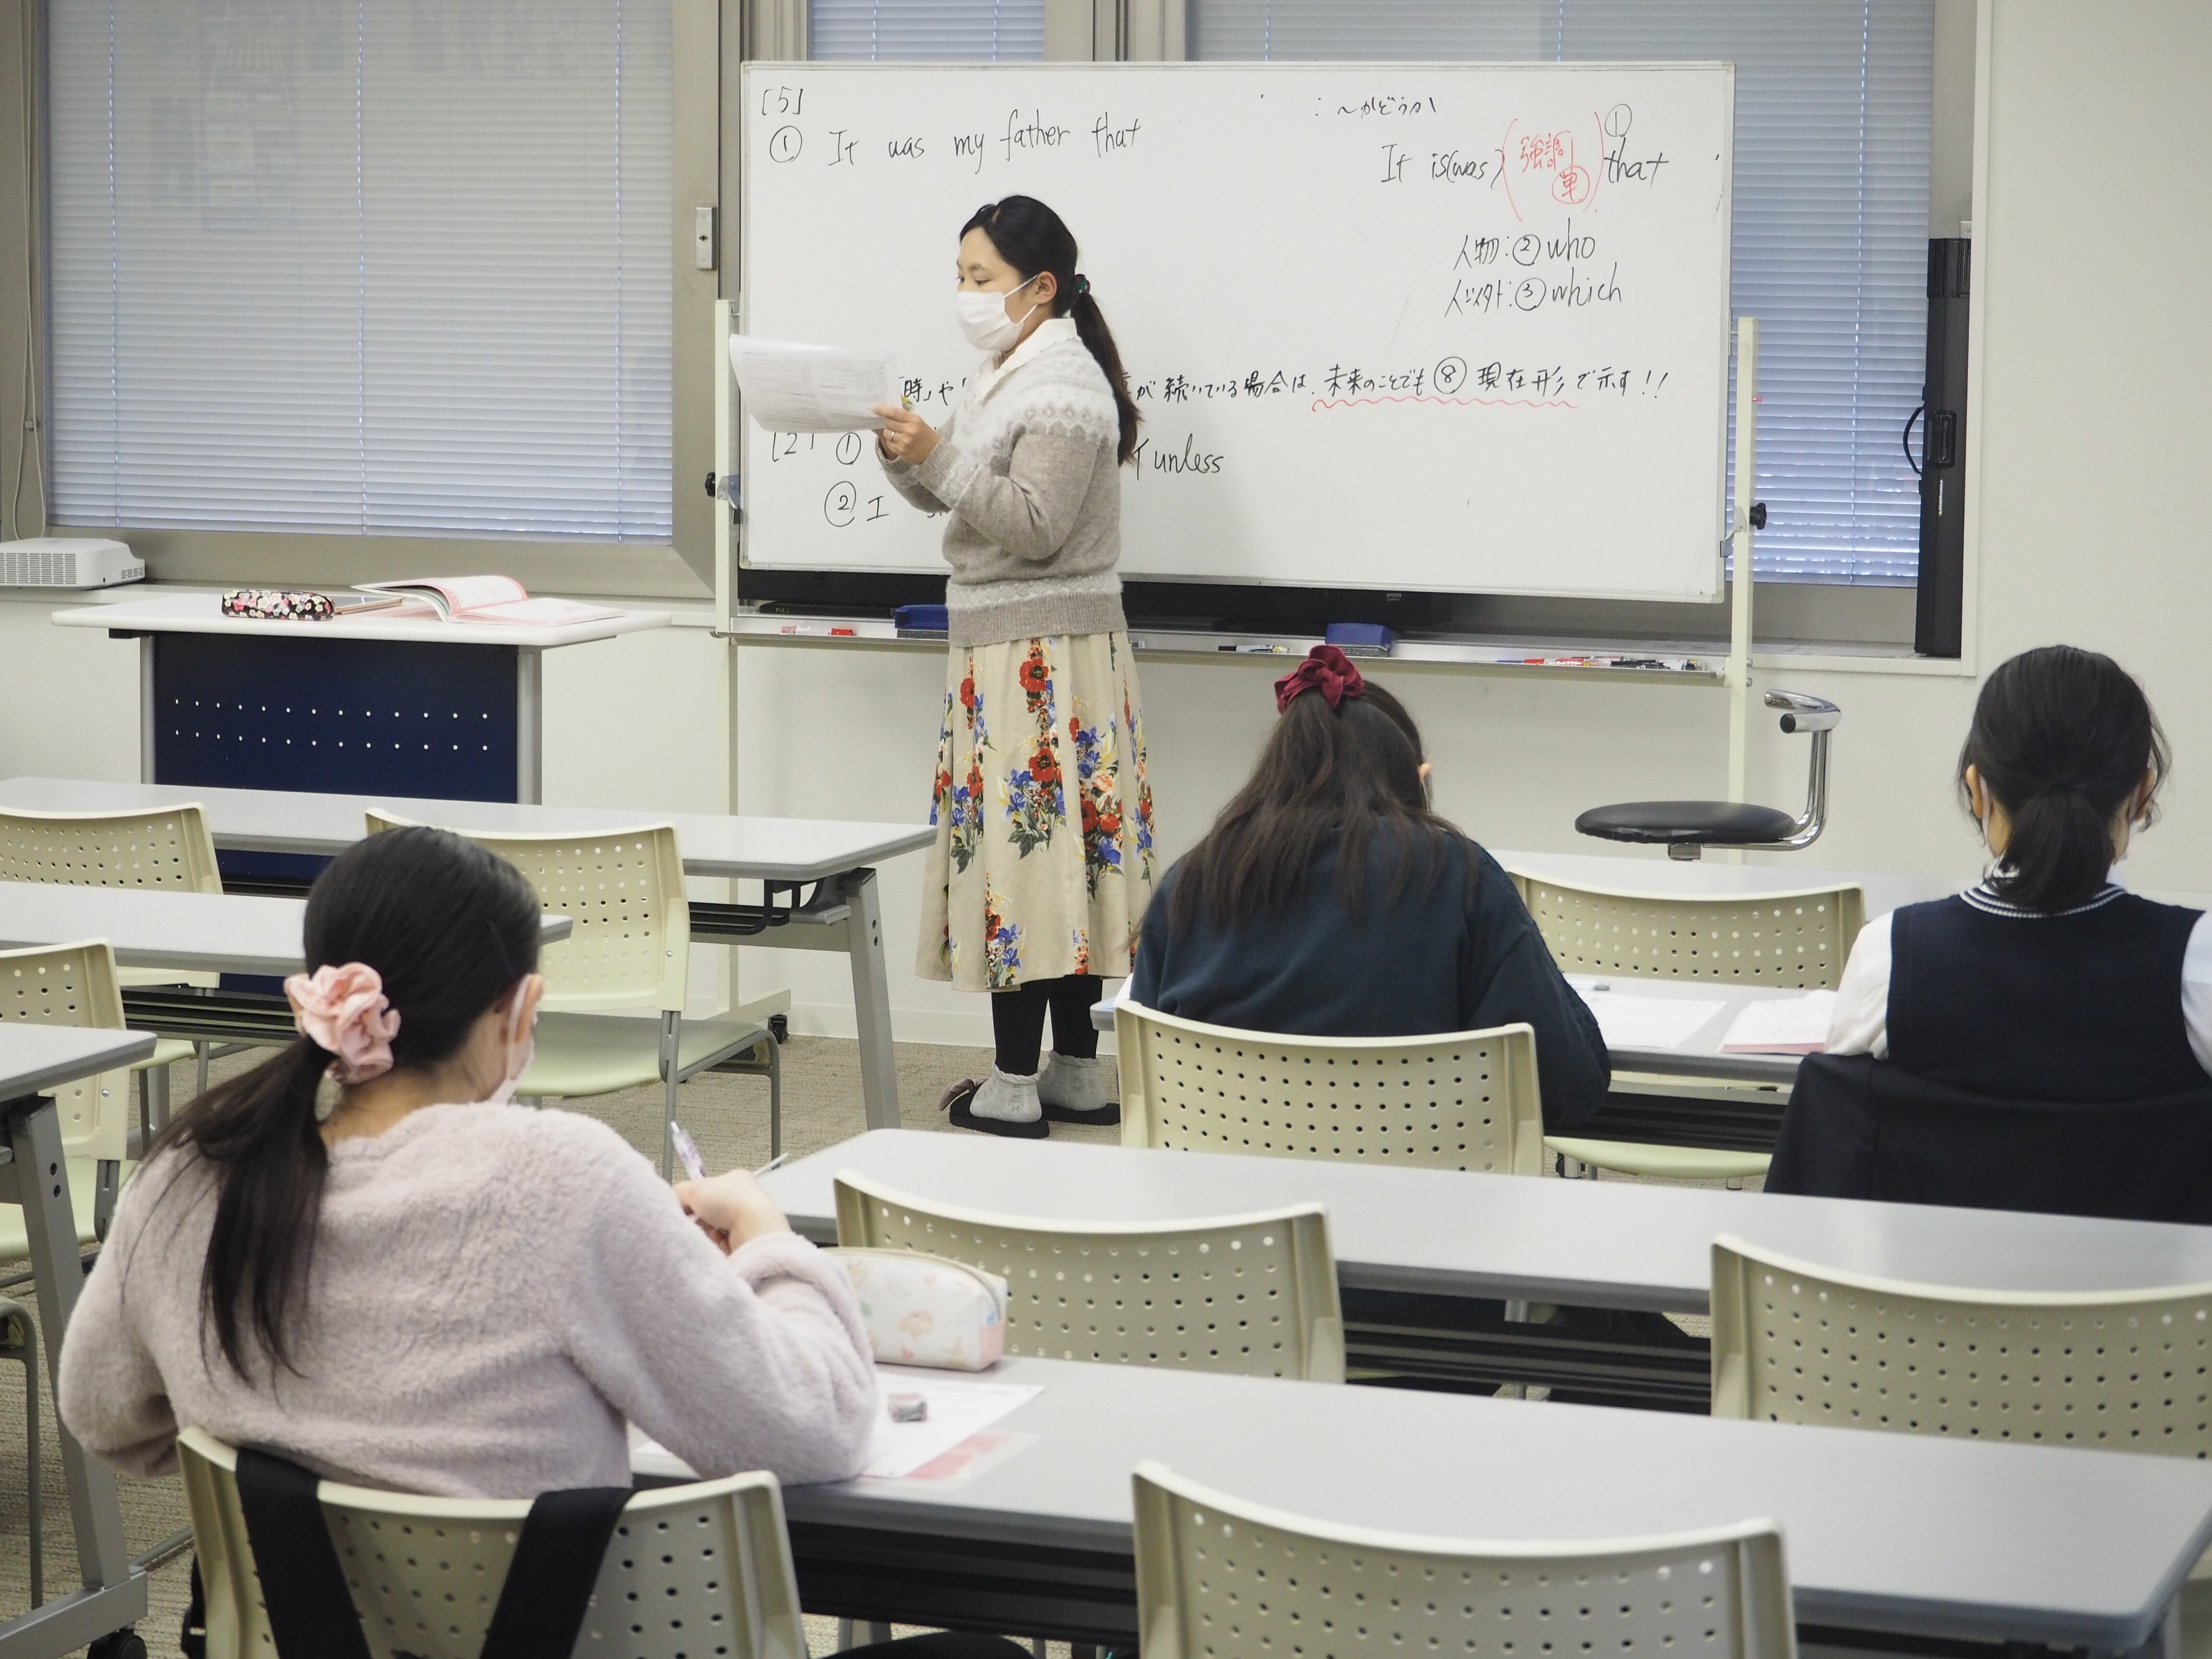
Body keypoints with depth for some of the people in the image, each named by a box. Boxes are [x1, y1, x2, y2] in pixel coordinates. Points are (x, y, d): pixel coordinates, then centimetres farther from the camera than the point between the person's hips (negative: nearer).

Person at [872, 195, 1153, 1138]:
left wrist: (937, 456, -22)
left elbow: (1035, 527, -21)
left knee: (1026, 841, -9)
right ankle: (1078, 1075, 14)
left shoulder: (1066, 385, -13)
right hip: (1001, 644, 10)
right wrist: (903, 453, 1)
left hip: (1045, 649, -10)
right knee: (1051, 848, 10)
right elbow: (952, 498, 20)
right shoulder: (1003, 373, 17)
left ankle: (1014, 1089, -6)